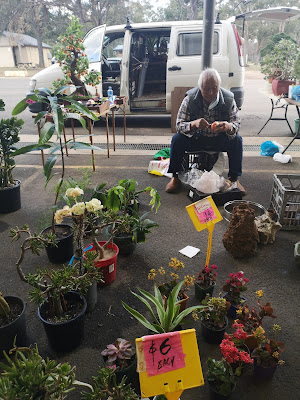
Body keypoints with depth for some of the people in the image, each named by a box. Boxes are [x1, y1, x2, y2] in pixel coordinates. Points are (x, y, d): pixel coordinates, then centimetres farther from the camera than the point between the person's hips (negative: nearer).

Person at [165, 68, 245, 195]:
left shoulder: (228, 99, -13)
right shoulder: (190, 99, -16)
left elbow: (237, 124, -12)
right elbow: (179, 125, -19)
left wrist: (228, 126, -39)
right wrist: (194, 124, -43)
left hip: (219, 141, 1)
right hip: (195, 140, 0)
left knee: (237, 140, -26)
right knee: (177, 139, -26)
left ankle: (234, 179, -8)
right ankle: (175, 177, -7)